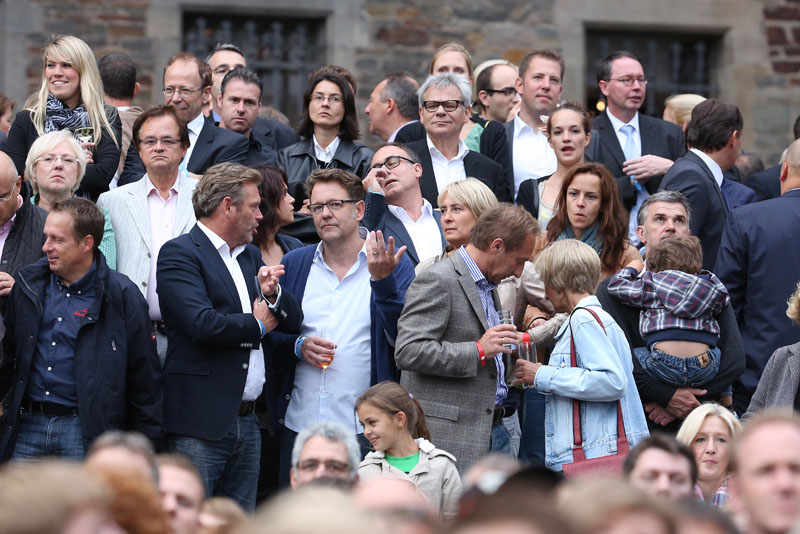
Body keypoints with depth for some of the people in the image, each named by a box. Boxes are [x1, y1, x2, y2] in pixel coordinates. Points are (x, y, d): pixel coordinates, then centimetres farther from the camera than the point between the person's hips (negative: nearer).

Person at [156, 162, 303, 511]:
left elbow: (293, 319, 17)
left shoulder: (251, 256, 20)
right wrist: (257, 325, -3)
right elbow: (203, 324, -20)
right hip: (201, 422, -8)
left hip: (247, 423, 8)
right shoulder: (179, 253, -6)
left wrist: (272, 293, -4)